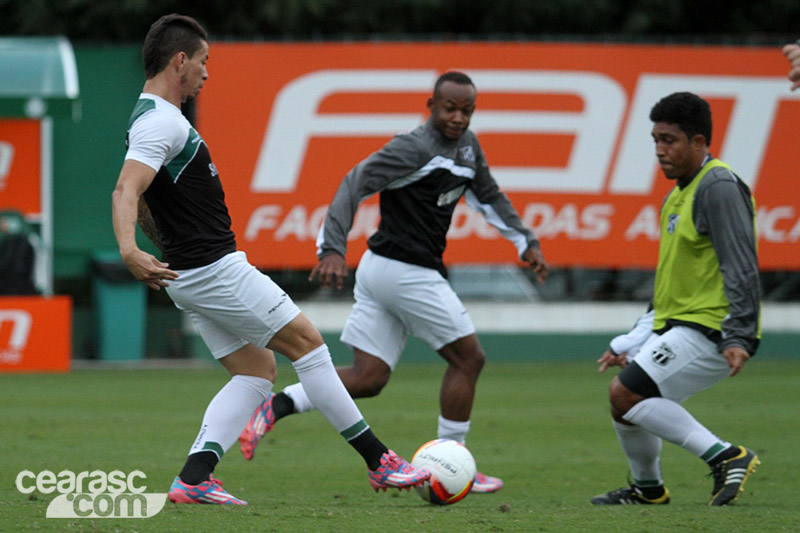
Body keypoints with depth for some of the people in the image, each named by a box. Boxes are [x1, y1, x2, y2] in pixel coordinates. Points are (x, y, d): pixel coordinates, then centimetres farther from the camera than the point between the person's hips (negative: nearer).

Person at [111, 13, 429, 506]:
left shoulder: (156, 117, 15)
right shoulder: (161, 122, -18)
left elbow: (144, 202, 26)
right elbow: (126, 192, -33)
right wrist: (129, 250, -49)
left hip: (190, 275, 11)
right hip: (215, 268, -11)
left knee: (257, 369, 9)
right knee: (306, 341, -3)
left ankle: (194, 478, -4)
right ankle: (379, 461, 2)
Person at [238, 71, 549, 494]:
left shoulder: (467, 146, 13)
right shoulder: (415, 148, -15)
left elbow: (488, 197, 28)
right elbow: (355, 184, -23)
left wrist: (526, 242, 24)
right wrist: (333, 249, -33)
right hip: (407, 273, -9)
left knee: (367, 378, 5)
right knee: (468, 358, 0)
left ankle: (277, 406, -4)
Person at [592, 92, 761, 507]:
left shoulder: (719, 188, -12)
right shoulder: (677, 197, 18)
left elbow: (742, 269, -20)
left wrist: (739, 338, -27)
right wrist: (629, 346, 25)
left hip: (710, 330, -10)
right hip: (676, 325, 10)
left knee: (626, 393, -18)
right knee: (624, 399, 13)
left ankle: (727, 457, -19)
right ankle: (647, 488, 32)